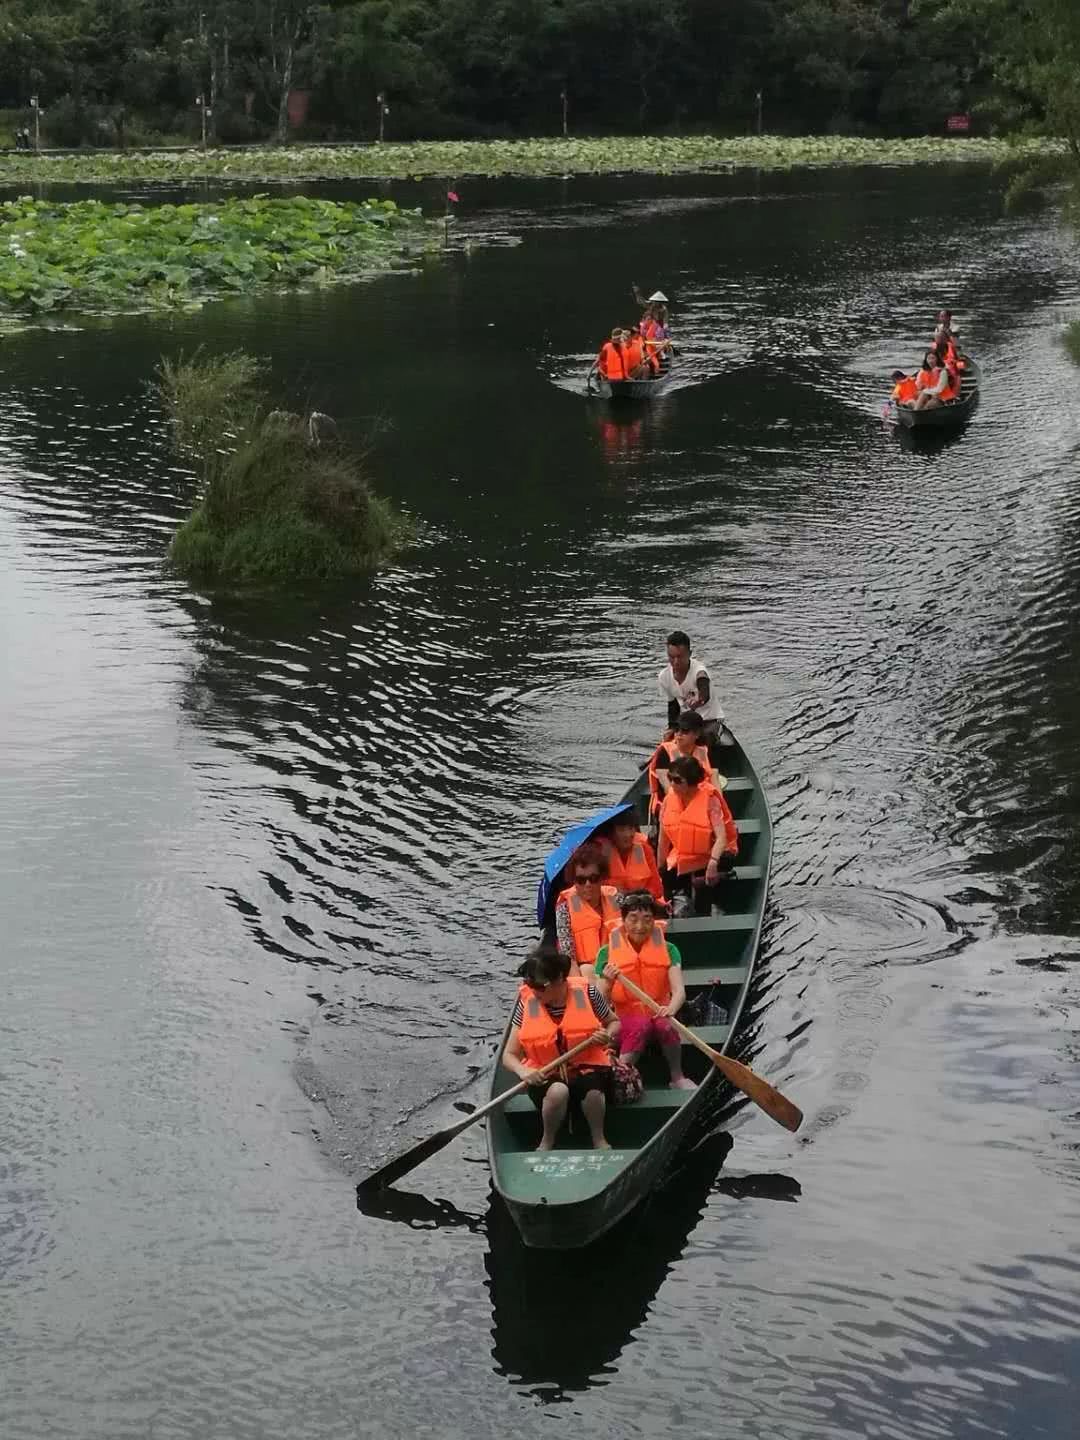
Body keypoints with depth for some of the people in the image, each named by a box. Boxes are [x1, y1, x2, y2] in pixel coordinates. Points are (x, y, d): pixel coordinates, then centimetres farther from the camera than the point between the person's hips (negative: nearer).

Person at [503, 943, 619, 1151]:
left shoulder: (585, 992, -8)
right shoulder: (527, 1001, -7)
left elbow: (614, 1022, 11)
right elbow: (509, 1055, -4)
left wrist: (608, 1036, -12)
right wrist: (523, 1071, -26)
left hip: (588, 1066, 0)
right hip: (545, 1076, 0)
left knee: (593, 1092, -34)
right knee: (557, 1091, -35)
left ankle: (598, 1138, -4)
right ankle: (547, 1141, -7)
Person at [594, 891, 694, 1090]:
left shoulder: (667, 950, 3)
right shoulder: (608, 952, 0)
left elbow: (679, 990, -11)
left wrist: (671, 1009, -33)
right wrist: (608, 983, -27)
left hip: (658, 1013, 1)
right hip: (625, 1018, -1)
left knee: (665, 1024, -33)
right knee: (642, 1024, -35)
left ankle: (677, 1077, -13)